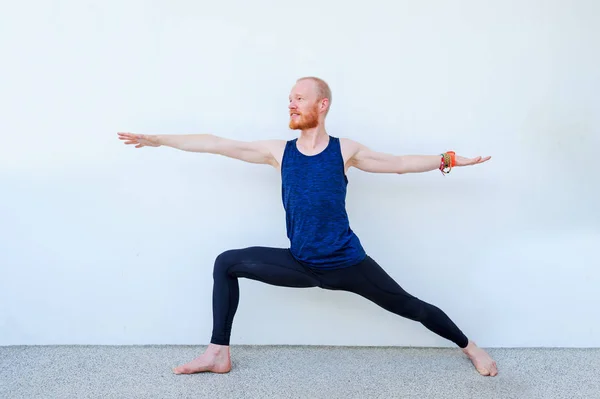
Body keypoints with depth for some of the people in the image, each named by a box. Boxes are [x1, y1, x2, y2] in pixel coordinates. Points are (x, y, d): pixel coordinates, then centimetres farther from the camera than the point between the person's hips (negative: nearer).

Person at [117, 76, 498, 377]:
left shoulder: (344, 150, -4)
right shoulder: (278, 151, 0)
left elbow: (399, 163, 2)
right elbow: (217, 144, 1)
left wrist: (449, 159, -6)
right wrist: (158, 139, 3)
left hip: (346, 262, -3)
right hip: (301, 265, 3)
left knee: (408, 305, 3)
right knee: (227, 264, 0)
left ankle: (471, 348, 28)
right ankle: (219, 353, 7)